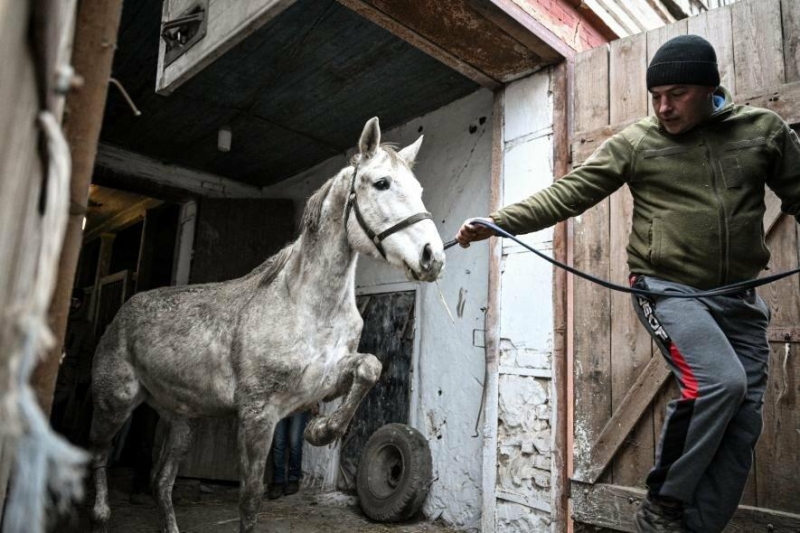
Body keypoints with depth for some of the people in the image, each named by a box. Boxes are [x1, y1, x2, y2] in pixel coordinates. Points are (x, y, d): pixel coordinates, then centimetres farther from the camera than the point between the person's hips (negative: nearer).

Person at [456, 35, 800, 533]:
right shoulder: (634, 143, -1)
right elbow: (565, 195, -6)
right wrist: (494, 222, -14)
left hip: (741, 299, 4)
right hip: (668, 289, -4)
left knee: (742, 423, 1)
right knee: (719, 380, -25)